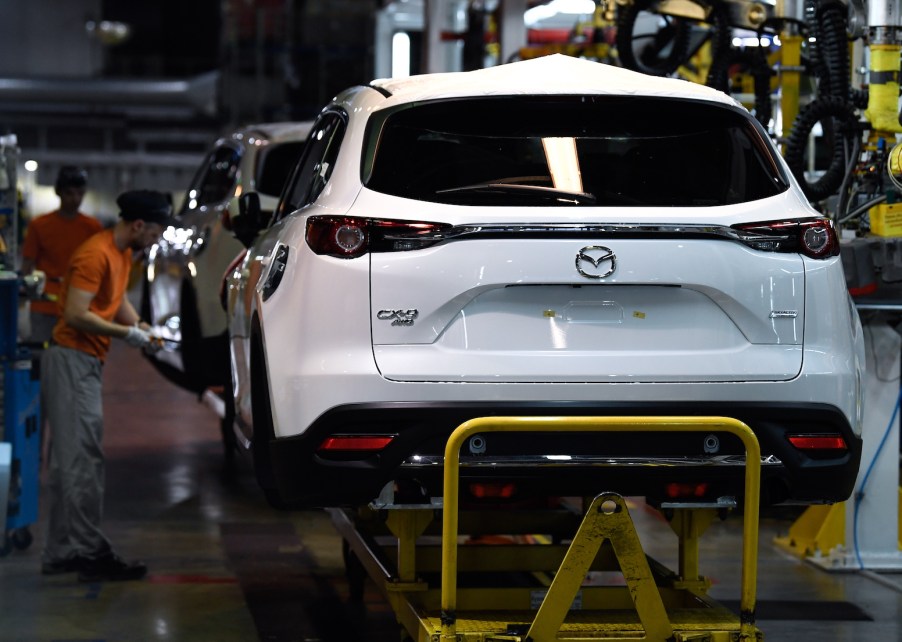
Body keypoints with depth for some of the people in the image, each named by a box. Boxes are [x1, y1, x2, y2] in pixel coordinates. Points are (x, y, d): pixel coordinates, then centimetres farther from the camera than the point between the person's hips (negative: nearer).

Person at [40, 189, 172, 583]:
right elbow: (76, 315, -23)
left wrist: (139, 325, 10)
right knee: (82, 460, -11)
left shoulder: (123, 253, 13)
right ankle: (89, 553, -11)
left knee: (68, 462, 11)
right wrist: (127, 333, -16)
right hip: (72, 361, -10)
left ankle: (60, 554, 15)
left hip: (85, 364, 10)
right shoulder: (96, 255, -18)